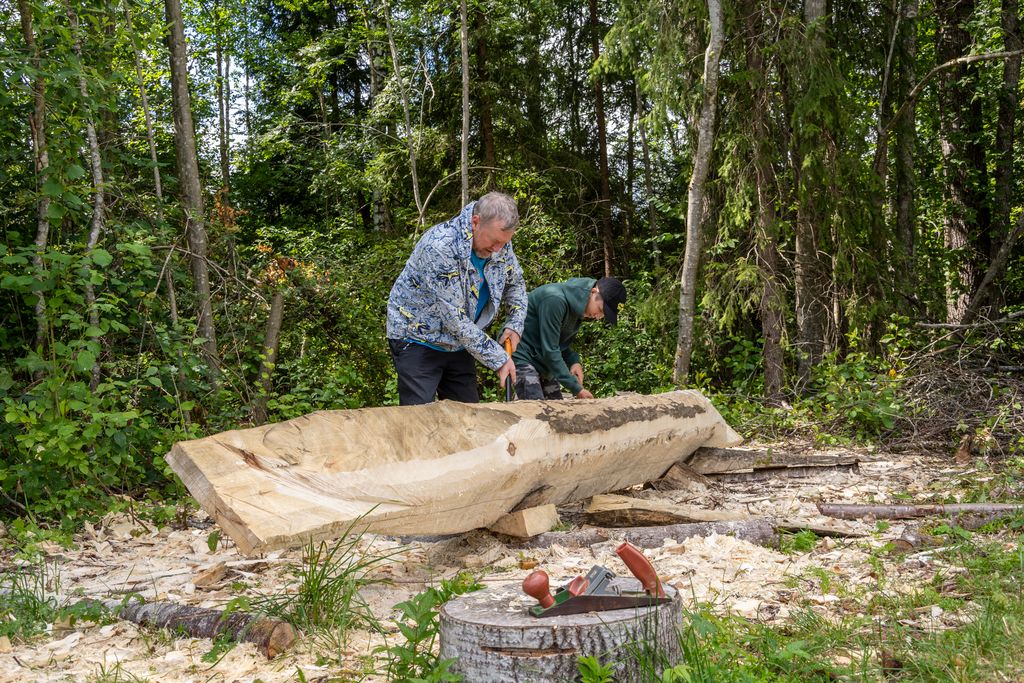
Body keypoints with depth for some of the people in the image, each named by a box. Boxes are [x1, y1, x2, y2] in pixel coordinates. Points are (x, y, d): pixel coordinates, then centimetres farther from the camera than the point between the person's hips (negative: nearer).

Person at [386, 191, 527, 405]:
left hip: (459, 343, 7)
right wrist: (498, 359, -24)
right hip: (418, 339, -7)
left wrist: (515, 324, -3)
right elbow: (455, 318, -29)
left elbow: (516, 283, 14)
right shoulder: (439, 246, -30)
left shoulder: (500, 244, -7)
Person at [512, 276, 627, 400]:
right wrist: (577, 389, -25)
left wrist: (574, 361, -9)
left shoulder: (578, 305, 2)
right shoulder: (555, 299, -27)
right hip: (522, 356, -9)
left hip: (542, 361, 9)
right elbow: (550, 350, -26)